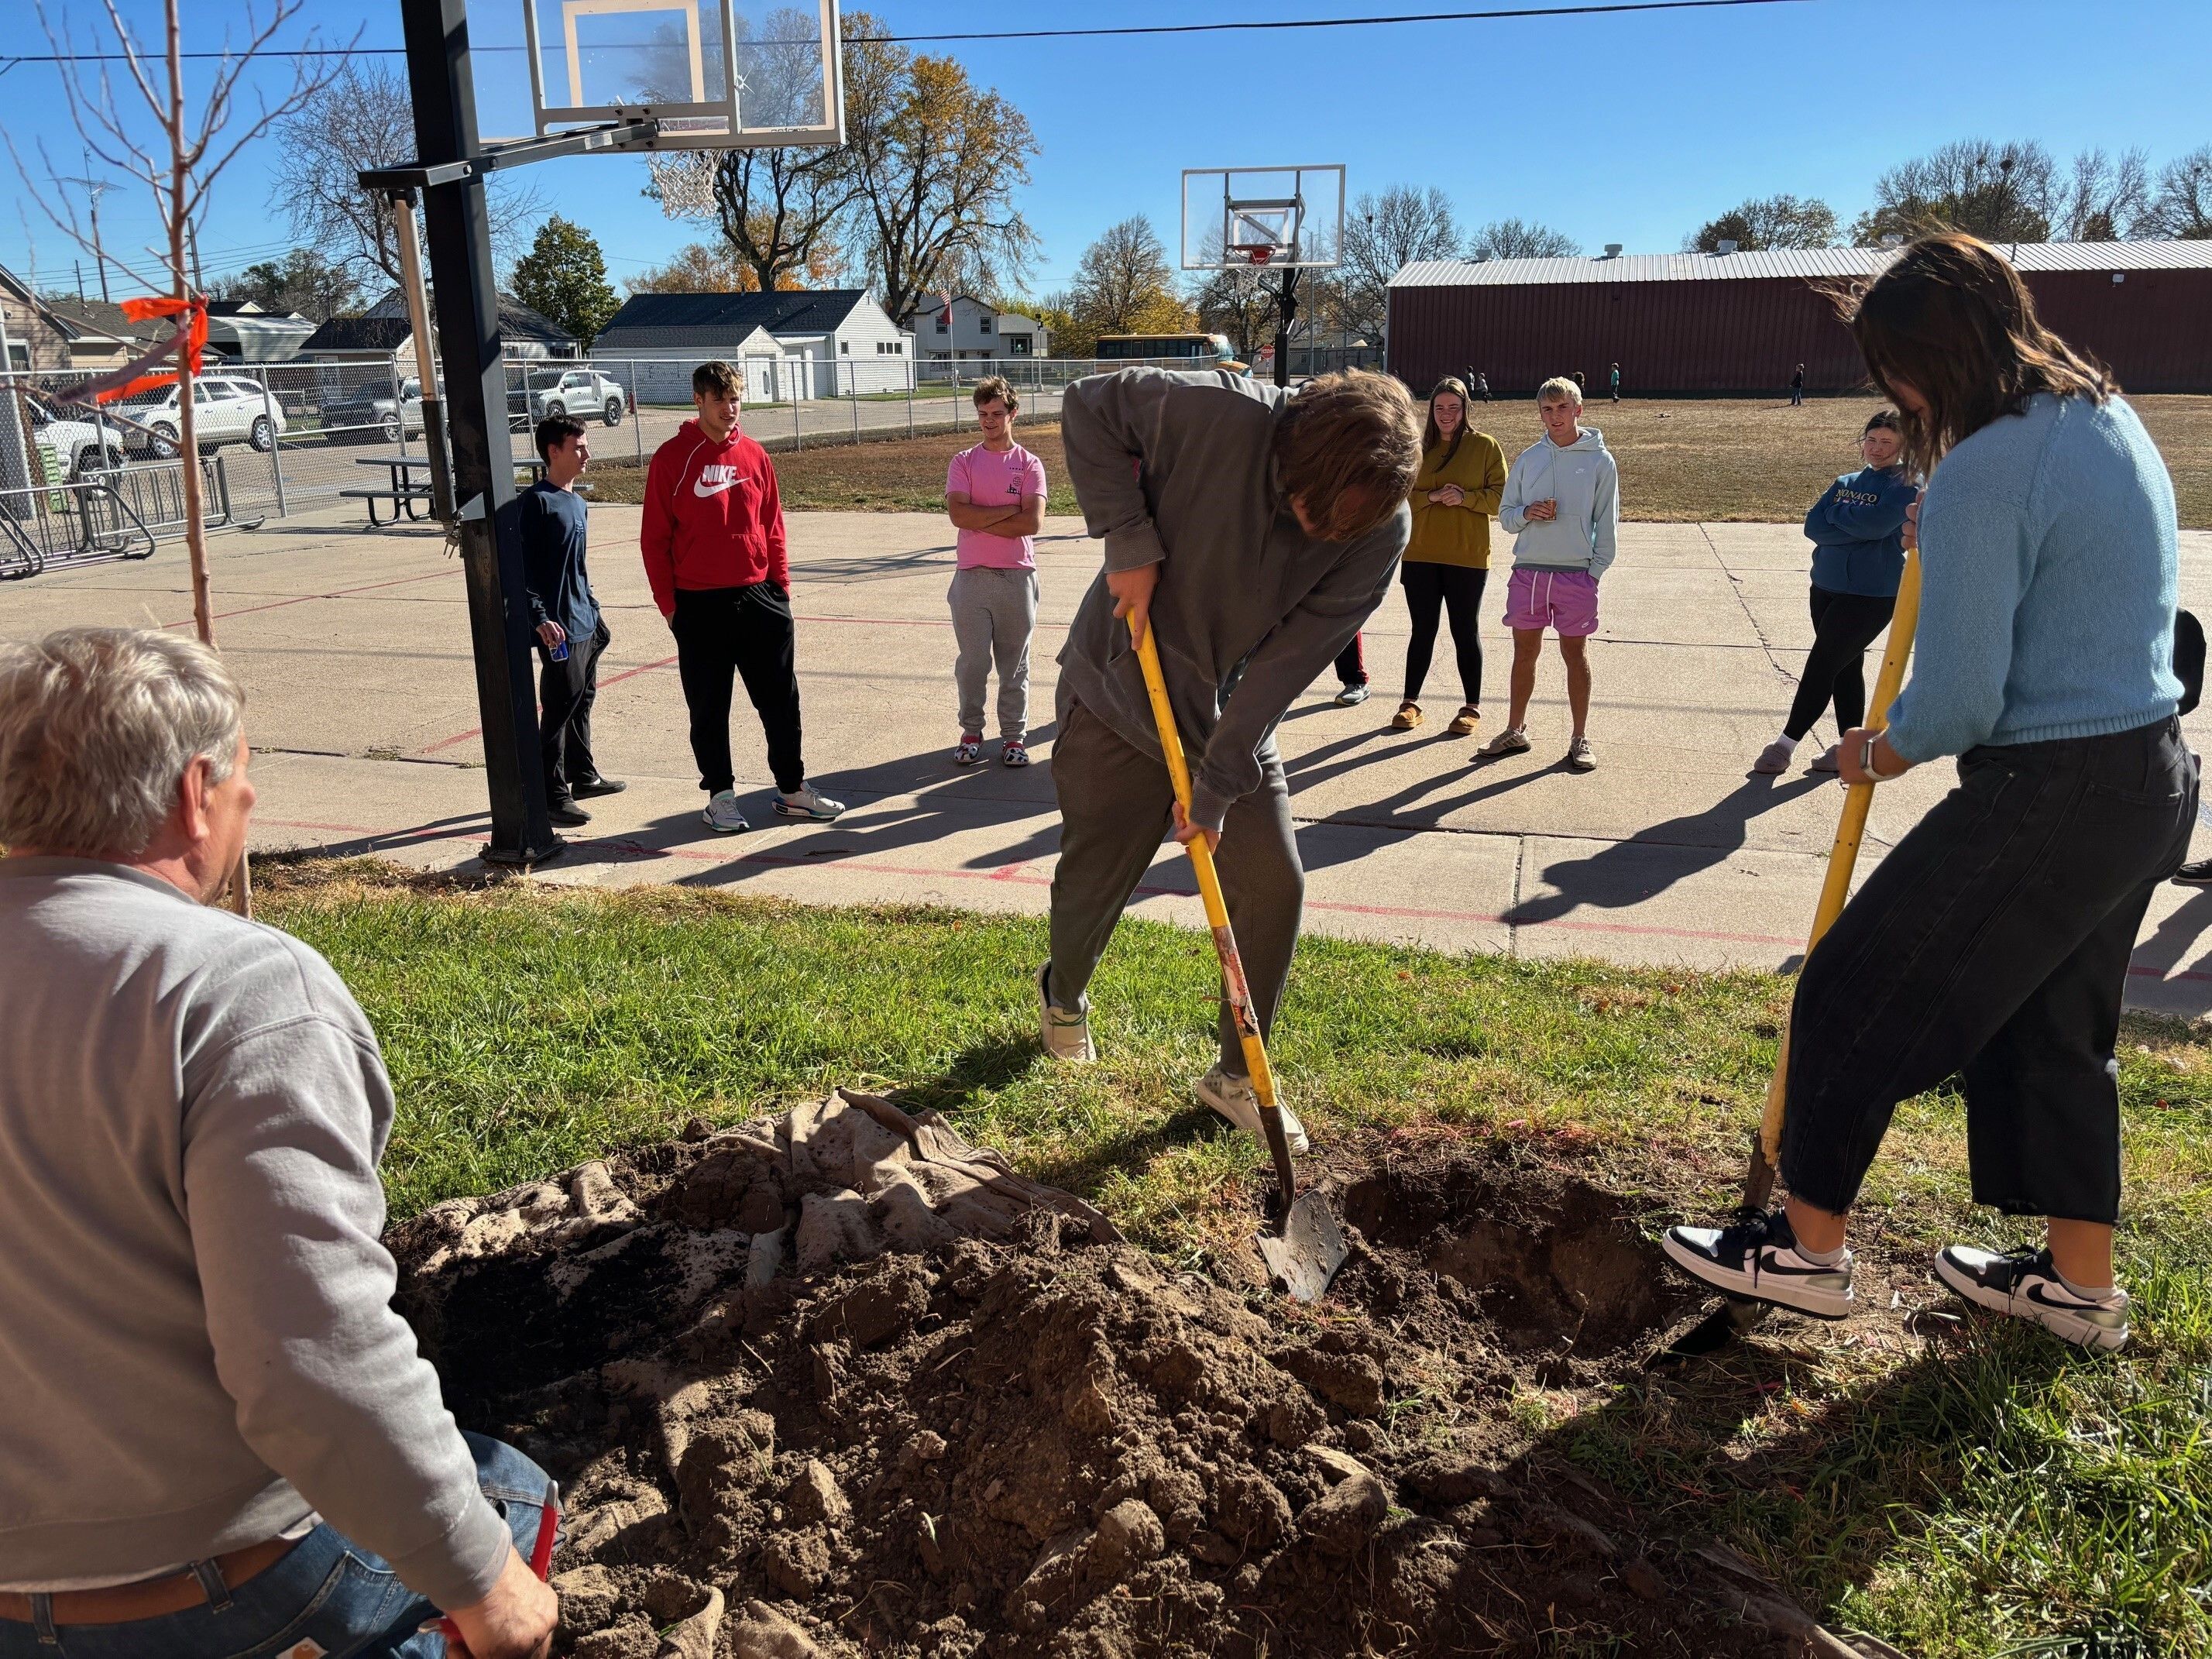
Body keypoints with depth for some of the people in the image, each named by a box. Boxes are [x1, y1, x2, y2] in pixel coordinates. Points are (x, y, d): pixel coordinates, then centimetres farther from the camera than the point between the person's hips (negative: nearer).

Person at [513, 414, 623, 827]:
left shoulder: (577, 502, 15)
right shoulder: (535, 502, -12)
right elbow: (522, 567, -16)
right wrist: (540, 618, -22)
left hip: (585, 622, 9)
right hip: (558, 628, -9)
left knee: (583, 700, 17)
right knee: (559, 707, -6)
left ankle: (584, 775, 31)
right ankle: (554, 795, 0)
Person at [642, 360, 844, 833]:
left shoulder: (754, 455, 7)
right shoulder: (671, 458, -3)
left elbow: (773, 527, 12)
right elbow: (654, 539, -3)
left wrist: (781, 586, 6)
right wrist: (669, 605, -5)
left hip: (760, 599, 3)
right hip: (700, 606, -3)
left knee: (781, 700, 7)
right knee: (709, 708, 6)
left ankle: (793, 789, 19)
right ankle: (720, 795, 18)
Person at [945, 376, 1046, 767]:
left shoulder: (1029, 465, 3)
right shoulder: (963, 462, 6)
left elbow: (1033, 522, -11)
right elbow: (959, 514, -10)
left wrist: (981, 522, -9)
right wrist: (1008, 510, -10)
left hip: (1017, 576, 0)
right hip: (972, 575, 1)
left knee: (1014, 662, 6)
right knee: (972, 661, 3)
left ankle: (1014, 736, 14)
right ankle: (971, 733, 15)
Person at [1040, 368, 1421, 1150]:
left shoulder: (1382, 530, -19)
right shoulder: (1214, 414, -29)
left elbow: (1289, 664, -19)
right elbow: (1088, 406, -14)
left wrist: (1218, 783, -21)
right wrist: (1130, 539, -24)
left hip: (1237, 720, 3)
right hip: (1120, 696, -2)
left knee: (1275, 885, -3)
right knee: (1093, 879, 9)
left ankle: (1236, 1075, 17)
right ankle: (1062, 996, 44)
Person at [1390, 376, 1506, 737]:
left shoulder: (1485, 446, 0)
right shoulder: (1419, 448, 8)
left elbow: (1501, 495, -3)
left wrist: (1465, 498, -18)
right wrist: (1432, 497, -13)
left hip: (1468, 557, -2)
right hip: (1420, 555, 2)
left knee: (1466, 631, 5)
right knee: (1423, 629, 9)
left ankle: (1472, 707, 15)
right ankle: (1410, 702, 19)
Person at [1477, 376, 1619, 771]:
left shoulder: (1599, 461, -1)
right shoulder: (1528, 459, 7)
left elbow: (1607, 523, 1)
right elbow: (1505, 513, 11)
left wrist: (1596, 571, -6)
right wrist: (1528, 513, -11)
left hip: (1576, 573, -3)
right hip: (1528, 571, 3)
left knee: (1575, 654, 5)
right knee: (1524, 652, 10)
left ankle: (1580, 739, 15)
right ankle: (1515, 731, 23)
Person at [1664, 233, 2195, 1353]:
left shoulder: (1980, 475, -21)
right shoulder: (2112, 419, 9)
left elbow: (1954, 707, -22)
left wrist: (1877, 757, -1)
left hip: (2045, 799, -9)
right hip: (2153, 774, 10)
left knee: (1854, 993, 4)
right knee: (2055, 1025, 21)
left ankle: (1806, 1251, 18)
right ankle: (2080, 1283, 33)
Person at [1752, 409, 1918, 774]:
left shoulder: (1905, 486, -6)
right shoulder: (1846, 482, 11)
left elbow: (1875, 523, -22)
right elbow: (1813, 526, -1)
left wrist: (1837, 512, -7)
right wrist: (1855, 527, -14)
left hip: (1872, 595, -7)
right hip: (1826, 586, 7)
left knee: (1821, 664, -8)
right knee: (1845, 668, 11)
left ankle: (1786, 744, -2)